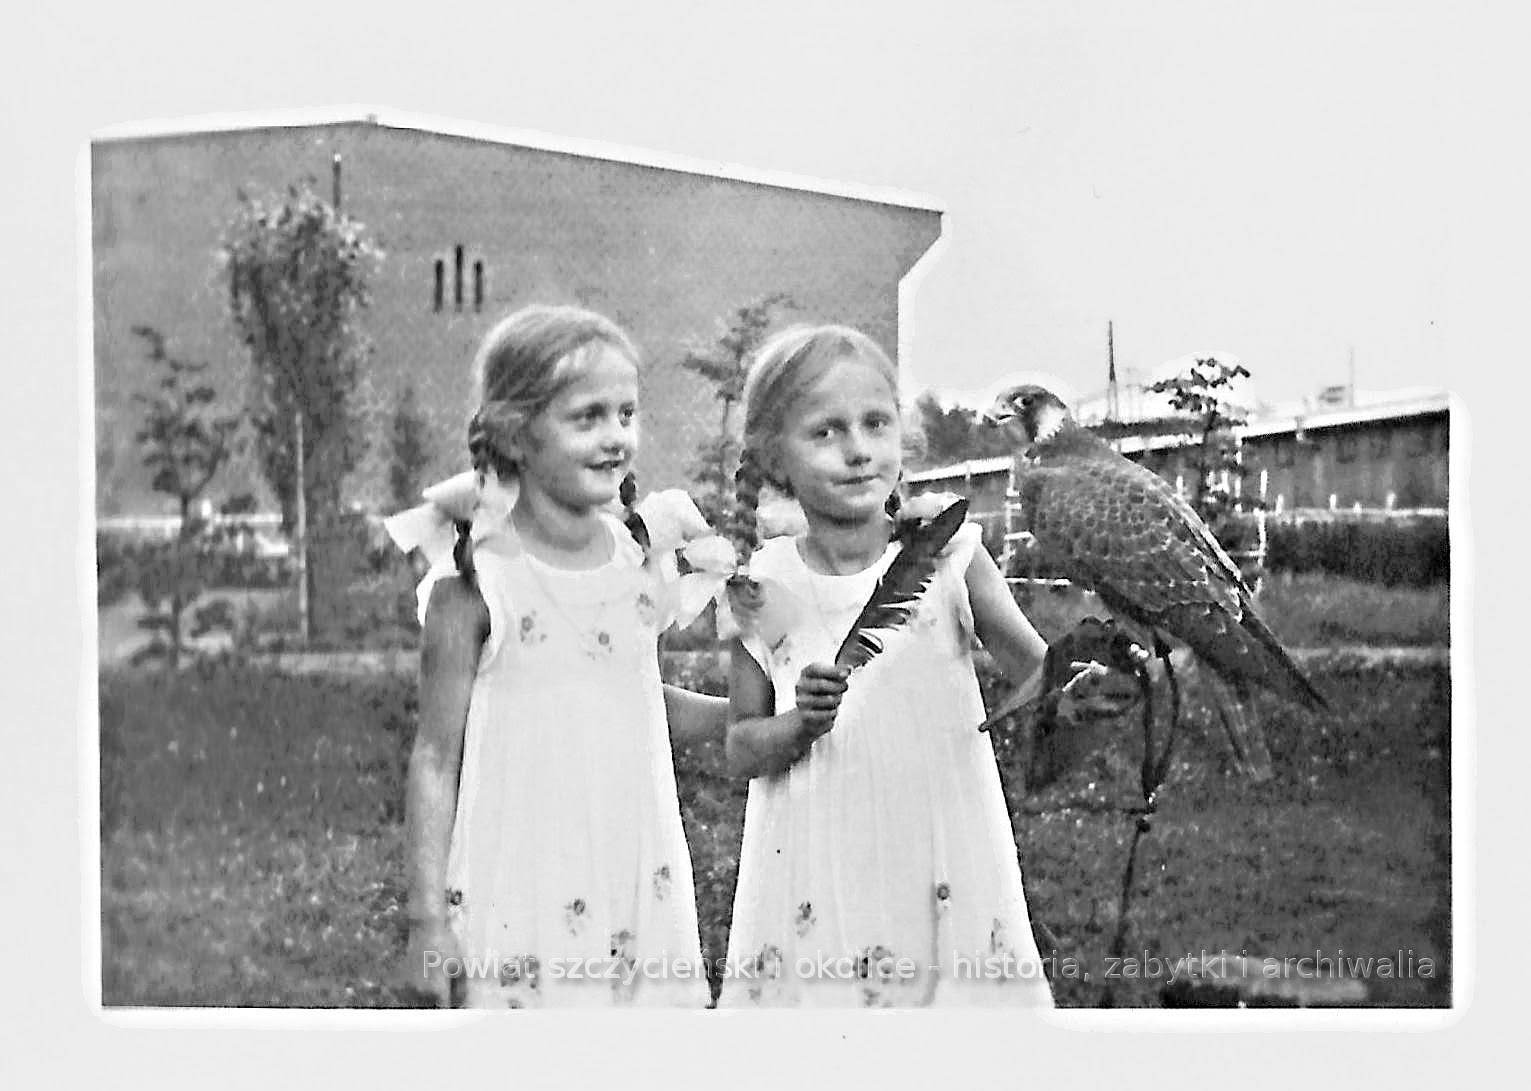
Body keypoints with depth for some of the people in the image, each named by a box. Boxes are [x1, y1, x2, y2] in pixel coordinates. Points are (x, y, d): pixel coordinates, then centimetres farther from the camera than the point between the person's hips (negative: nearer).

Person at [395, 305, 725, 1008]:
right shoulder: (475, 584, -10)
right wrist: (427, 915, -8)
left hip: (638, 891, 5)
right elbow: (437, 758, -6)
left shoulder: (641, 562, 5)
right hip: (517, 905, -5)